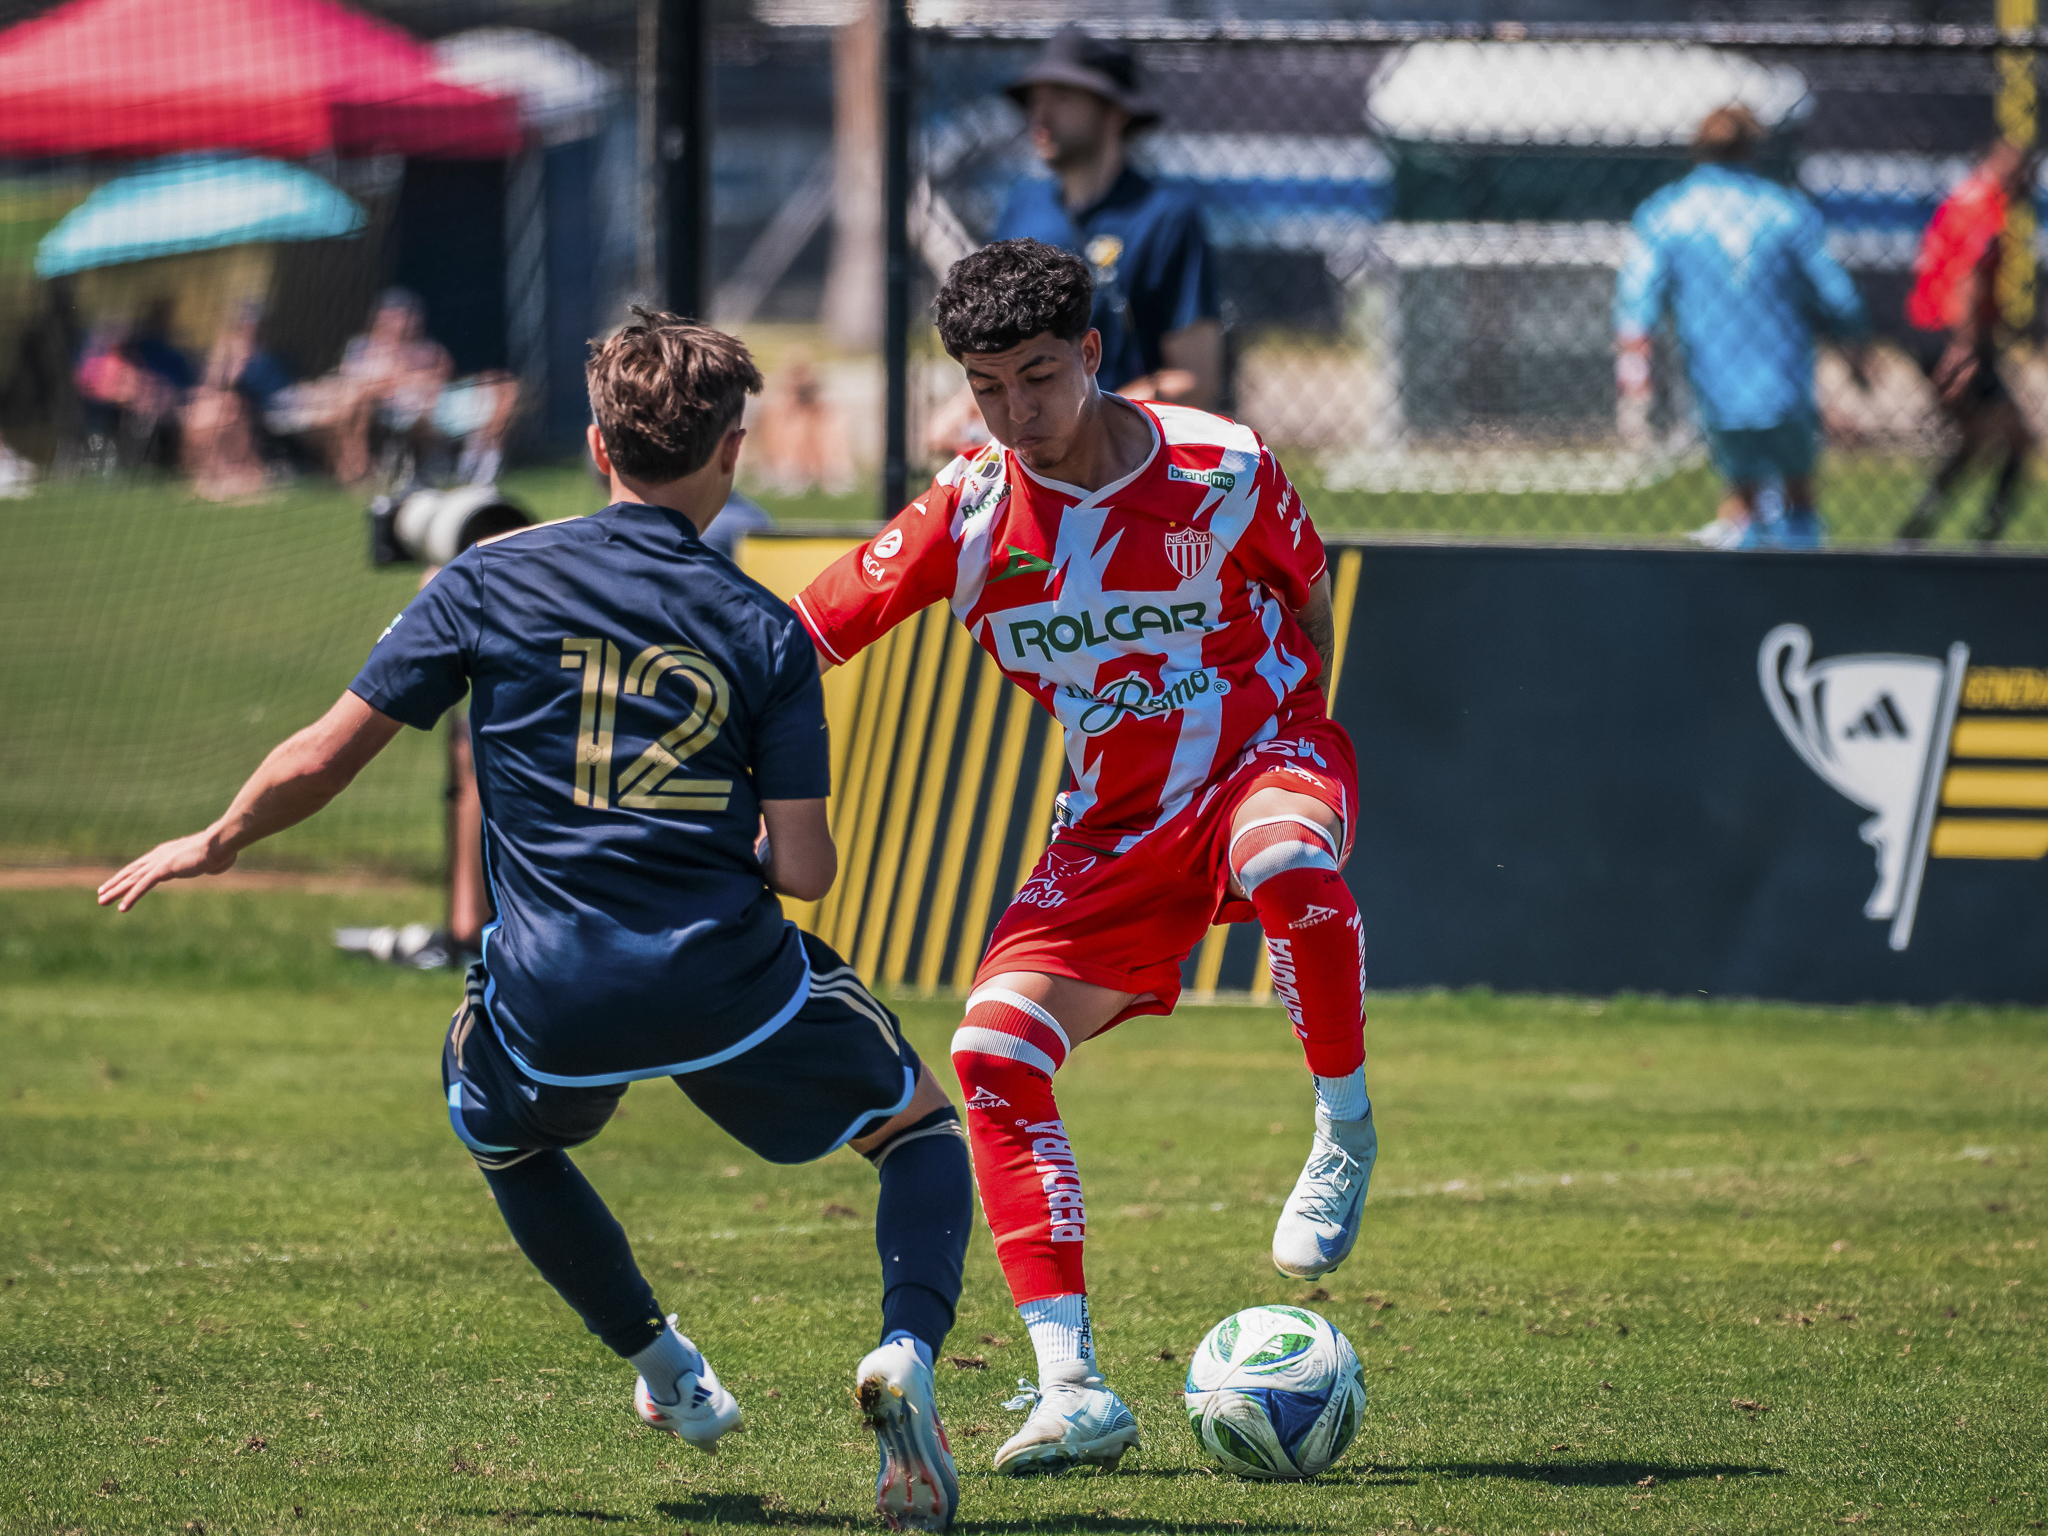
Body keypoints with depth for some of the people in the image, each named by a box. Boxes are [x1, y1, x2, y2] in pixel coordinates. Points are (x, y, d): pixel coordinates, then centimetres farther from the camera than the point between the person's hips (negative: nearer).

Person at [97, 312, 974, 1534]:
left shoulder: (491, 583, 0)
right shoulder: (764, 630, -2)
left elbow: (323, 757, 1)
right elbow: (804, 871, -4)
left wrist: (215, 844, 20)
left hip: (554, 1007, 1)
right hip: (734, 983, -1)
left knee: (498, 1121, 36)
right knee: (924, 1127, 21)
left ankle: (662, 1368, 35)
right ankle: (908, 1348, -7)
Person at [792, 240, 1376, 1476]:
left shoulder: (1219, 468, -13)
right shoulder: (971, 517, -9)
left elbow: (1307, 593, 7)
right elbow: (800, 638, -7)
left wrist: (1286, 752, 8)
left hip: (1264, 756, -3)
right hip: (1114, 820, 3)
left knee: (1285, 859, -42)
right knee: (996, 1049, -17)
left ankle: (1346, 1132, -14)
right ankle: (1075, 1393, -15)